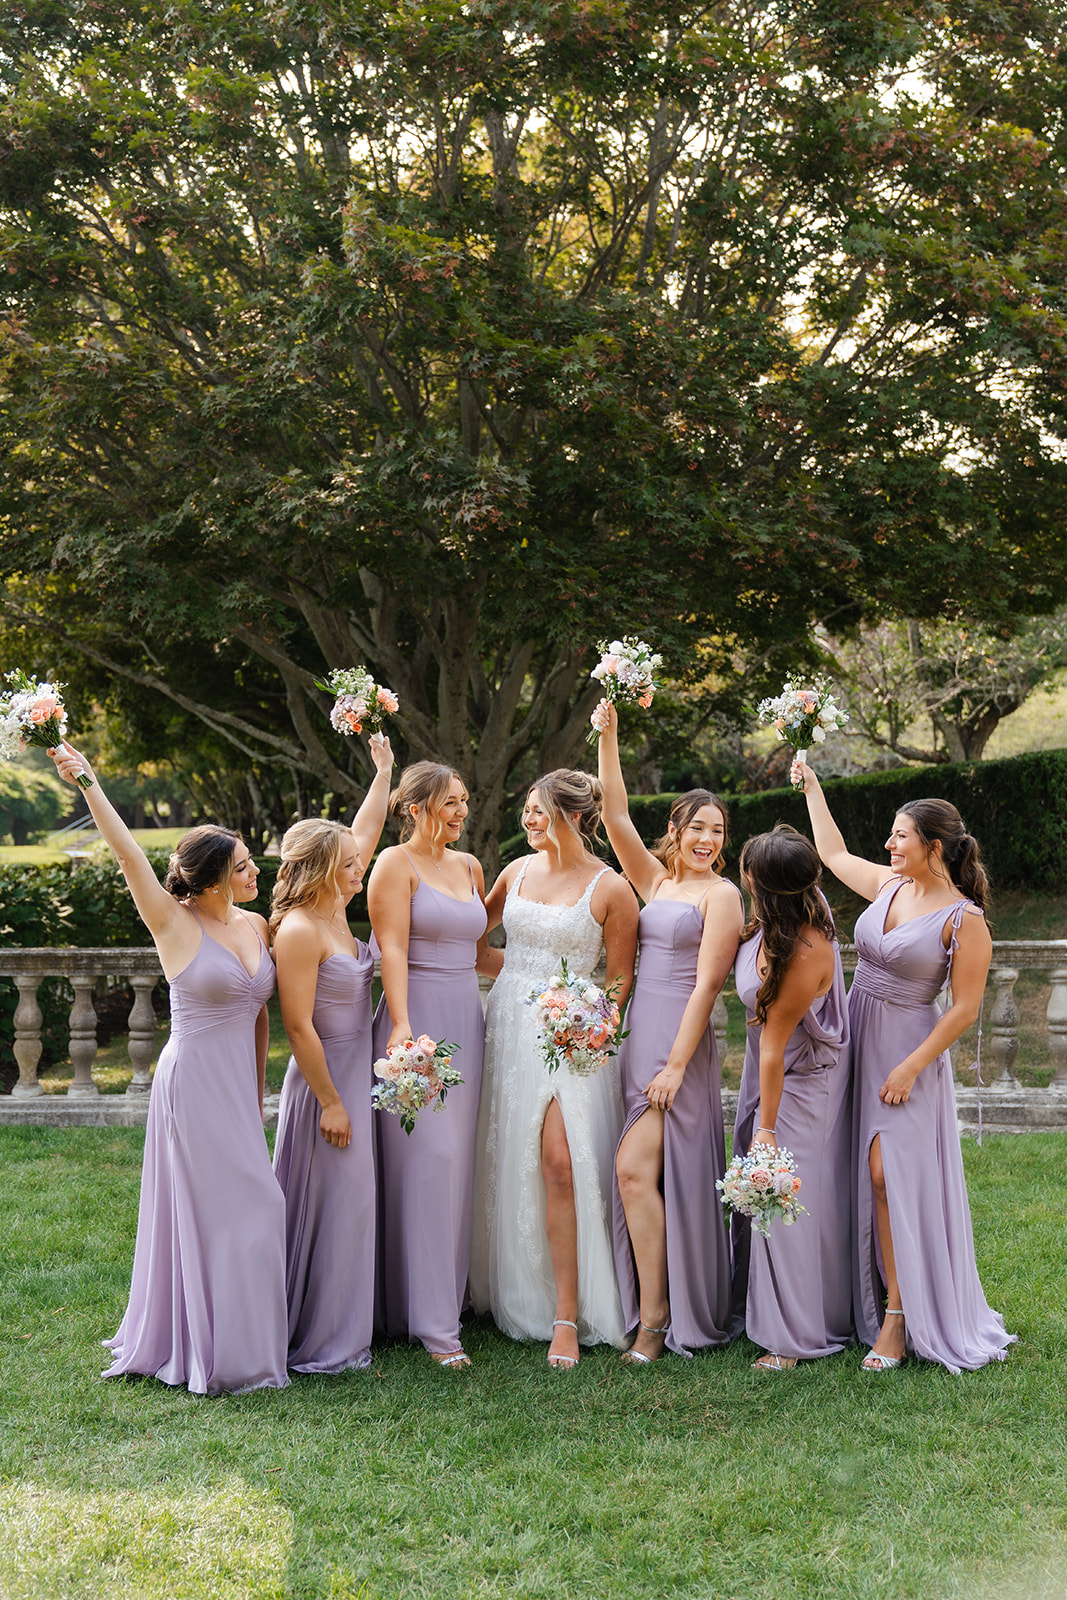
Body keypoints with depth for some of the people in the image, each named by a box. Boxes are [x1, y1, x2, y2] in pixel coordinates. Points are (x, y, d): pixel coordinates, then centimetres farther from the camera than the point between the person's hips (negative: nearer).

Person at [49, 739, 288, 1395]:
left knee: (242, 1210, 11)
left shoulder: (257, 925, 7)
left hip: (238, 1084, 6)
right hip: (194, 1078, -6)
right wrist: (87, 783, -27)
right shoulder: (175, 924, -10)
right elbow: (129, 855, -21)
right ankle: (218, 1351, 9)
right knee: (233, 1210, -3)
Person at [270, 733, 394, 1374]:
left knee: (352, 1202, 15)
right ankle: (319, 1343, 10)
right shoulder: (298, 930, -19)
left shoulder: (335, 912, 5)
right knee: (327, 1207, -1)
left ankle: (343, 1329, 26)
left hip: (356, 1077, 9)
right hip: (324, 1082, -9)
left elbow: (366, 832, 18)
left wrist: (384, 771, 21)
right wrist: (330, 1102, -18)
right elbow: (299, 1026, -20)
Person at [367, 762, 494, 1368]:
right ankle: (433, 1322, -3)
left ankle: (451, 1293, 19)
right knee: (425, 1162, -7)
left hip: (467, 1020, 7)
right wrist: (402, 1024, -26)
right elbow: (392, 949, -14)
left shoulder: (469, 866, 16)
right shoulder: (395, 864, -4)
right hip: (418, 1018, -7)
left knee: (458, 1162, 9)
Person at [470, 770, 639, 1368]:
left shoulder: (611, 888, -6)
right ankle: (510, 1294, 22)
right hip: (509, 1026, 5)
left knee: (561, 1162, -15)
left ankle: (567, 1316, -7)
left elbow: (621, 979, -2)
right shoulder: (518, 870, 10)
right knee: (506, 1161, 7)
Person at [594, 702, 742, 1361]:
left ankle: (656, 1316, -4)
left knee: (636, 1171, -13)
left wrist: (676, 1065, -15)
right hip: (638, 1035, 7)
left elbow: (705, 984, -10)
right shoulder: (655, 880, 14)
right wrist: (608, 734, -3)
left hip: (682, 1041, -7)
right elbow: (616, 814, 6)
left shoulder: (722, 894, -4)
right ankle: (654, 1309, 17)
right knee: (639, 1174, 7)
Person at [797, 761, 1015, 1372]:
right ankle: (868, 1300, 15)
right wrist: (811, 783, 24)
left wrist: (910, 1066, -17)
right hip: (857, 1040, 6)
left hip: (910, 1049, -6)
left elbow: (965, 1008, -13)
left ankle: (899, 1314, -4)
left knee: (890, 1174, -12)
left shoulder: (964, 919, -13)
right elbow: (834, 852, 23)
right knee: (868, 1176, 7)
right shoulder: (889, 885, 6)